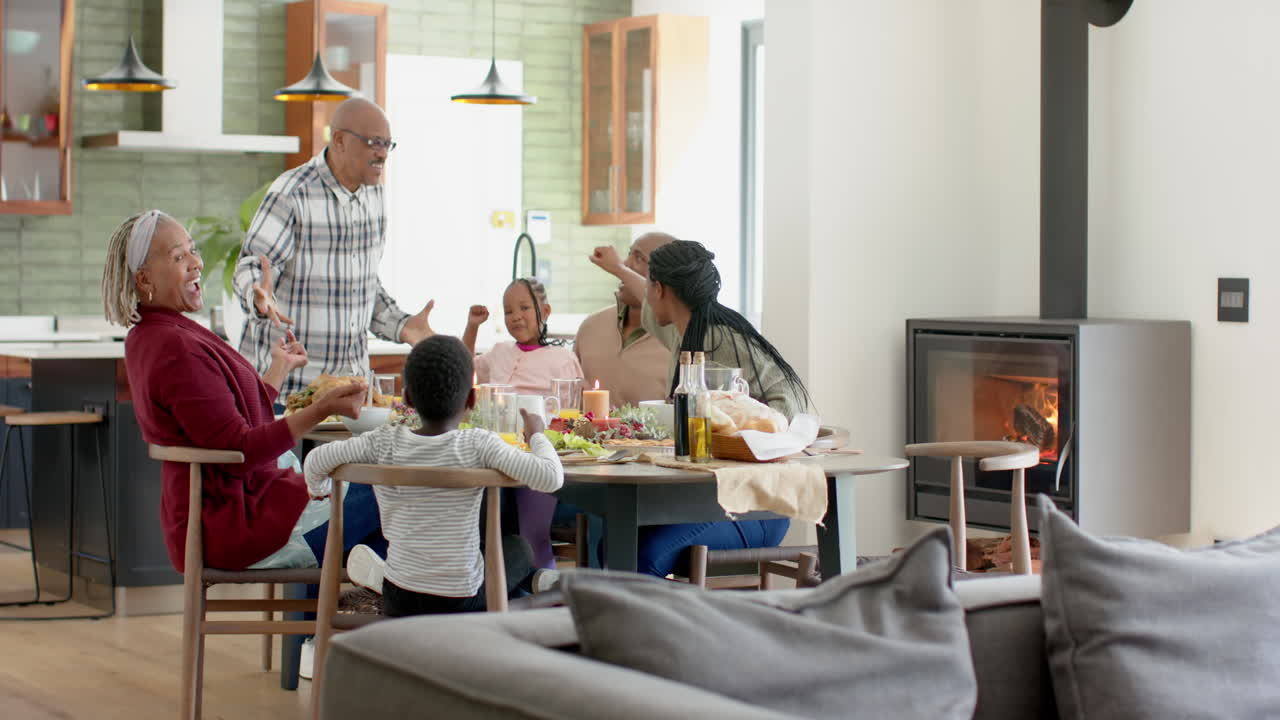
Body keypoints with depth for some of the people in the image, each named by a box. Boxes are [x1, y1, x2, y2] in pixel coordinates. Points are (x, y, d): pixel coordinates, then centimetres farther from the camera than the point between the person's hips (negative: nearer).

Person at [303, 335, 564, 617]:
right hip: (460, 604, -3)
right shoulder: (479, 445, -16)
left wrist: (319, 488, 24)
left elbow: (315, 461, 0)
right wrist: (536, 434, -1)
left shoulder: (383, 443, -7)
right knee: (518, 555, 28)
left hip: (398, 602, 3)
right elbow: (551, 478, -21)